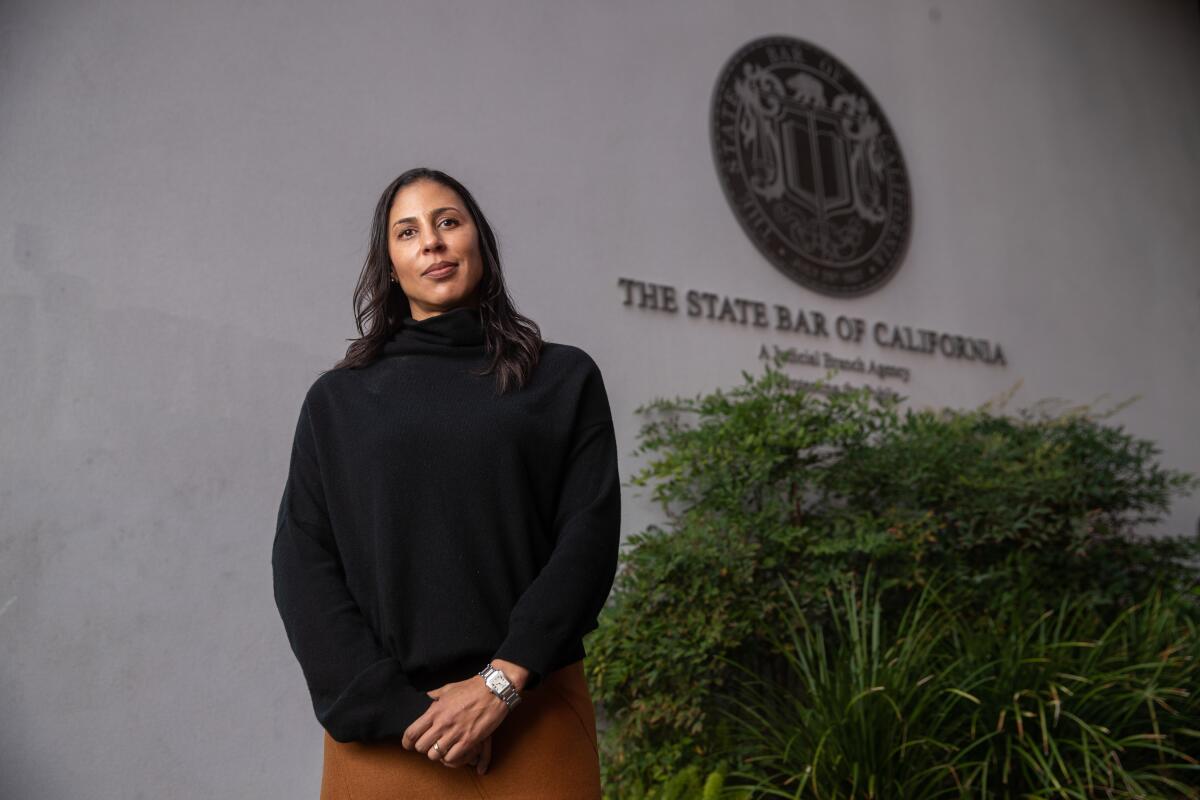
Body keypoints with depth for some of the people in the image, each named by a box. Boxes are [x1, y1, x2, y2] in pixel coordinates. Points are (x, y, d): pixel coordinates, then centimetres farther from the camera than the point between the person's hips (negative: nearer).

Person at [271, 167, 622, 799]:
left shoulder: (564, 378, 4)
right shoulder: (337, 398, 7)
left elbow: (588, 539, -4)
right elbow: (302, 564, 0)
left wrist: (501, 682, -13)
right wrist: (393, 707, -10)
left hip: (530, 713, 0)